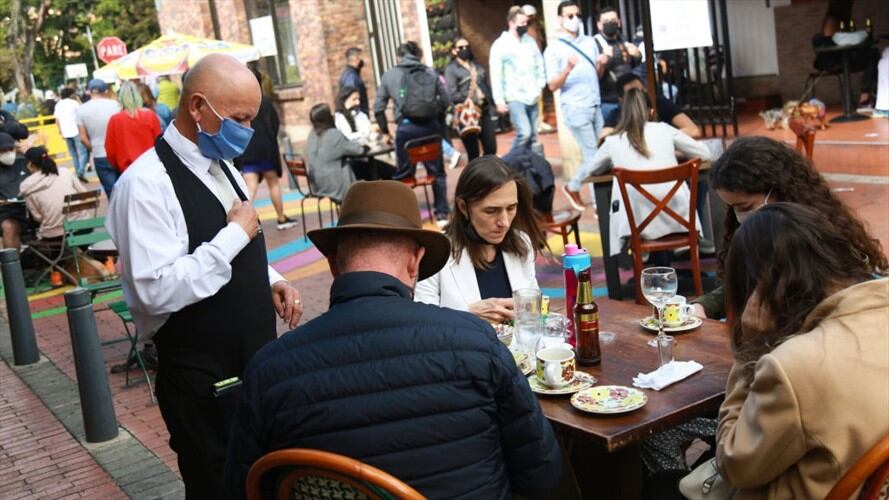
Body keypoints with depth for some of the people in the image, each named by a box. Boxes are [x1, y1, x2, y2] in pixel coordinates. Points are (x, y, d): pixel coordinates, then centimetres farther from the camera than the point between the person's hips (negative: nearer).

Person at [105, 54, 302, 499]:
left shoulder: (220, 166, 8)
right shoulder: (147, 183, -19)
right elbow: (158, 291, -27)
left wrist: (270, 282, 2)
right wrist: (236, 233, -22)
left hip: (255, 359, 8)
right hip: (203, 382, -8)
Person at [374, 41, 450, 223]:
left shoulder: (389, 75, 9)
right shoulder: (430, 72, 10)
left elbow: (378, 108, 10)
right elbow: (445, 100, 6)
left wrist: (385, 130, 20)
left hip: (406, 128, -1)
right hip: (430, 126, 1)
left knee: (403, 174, 10)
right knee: (437, 171, 13)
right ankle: (442, 213, 16)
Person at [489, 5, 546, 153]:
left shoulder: (530, 41, 10)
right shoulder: (500, 45, -7)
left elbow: (540, 64, 18)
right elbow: (496, 76, -9)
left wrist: (540, 85, 6)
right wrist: (499, 101, -12)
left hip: (532, 97, 6)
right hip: (515, 98, -6)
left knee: (533, 136, 6)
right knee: (524, 133, -17)